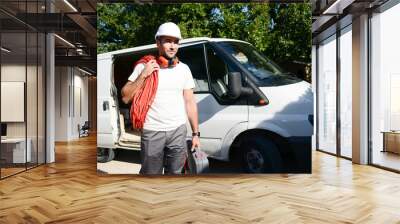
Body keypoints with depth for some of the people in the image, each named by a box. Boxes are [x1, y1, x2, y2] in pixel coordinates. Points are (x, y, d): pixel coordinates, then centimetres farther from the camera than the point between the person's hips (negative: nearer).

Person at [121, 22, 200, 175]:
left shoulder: (184, 69, 5)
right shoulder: (143, 67, -3)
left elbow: (190, 102, 7)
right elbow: (126, 98, -6)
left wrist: (196, 133, 5)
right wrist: (143, 75, -16)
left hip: (178, 131, 3)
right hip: (152, 132, -2)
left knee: (175, 172, 14)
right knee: (150, 173, 10)